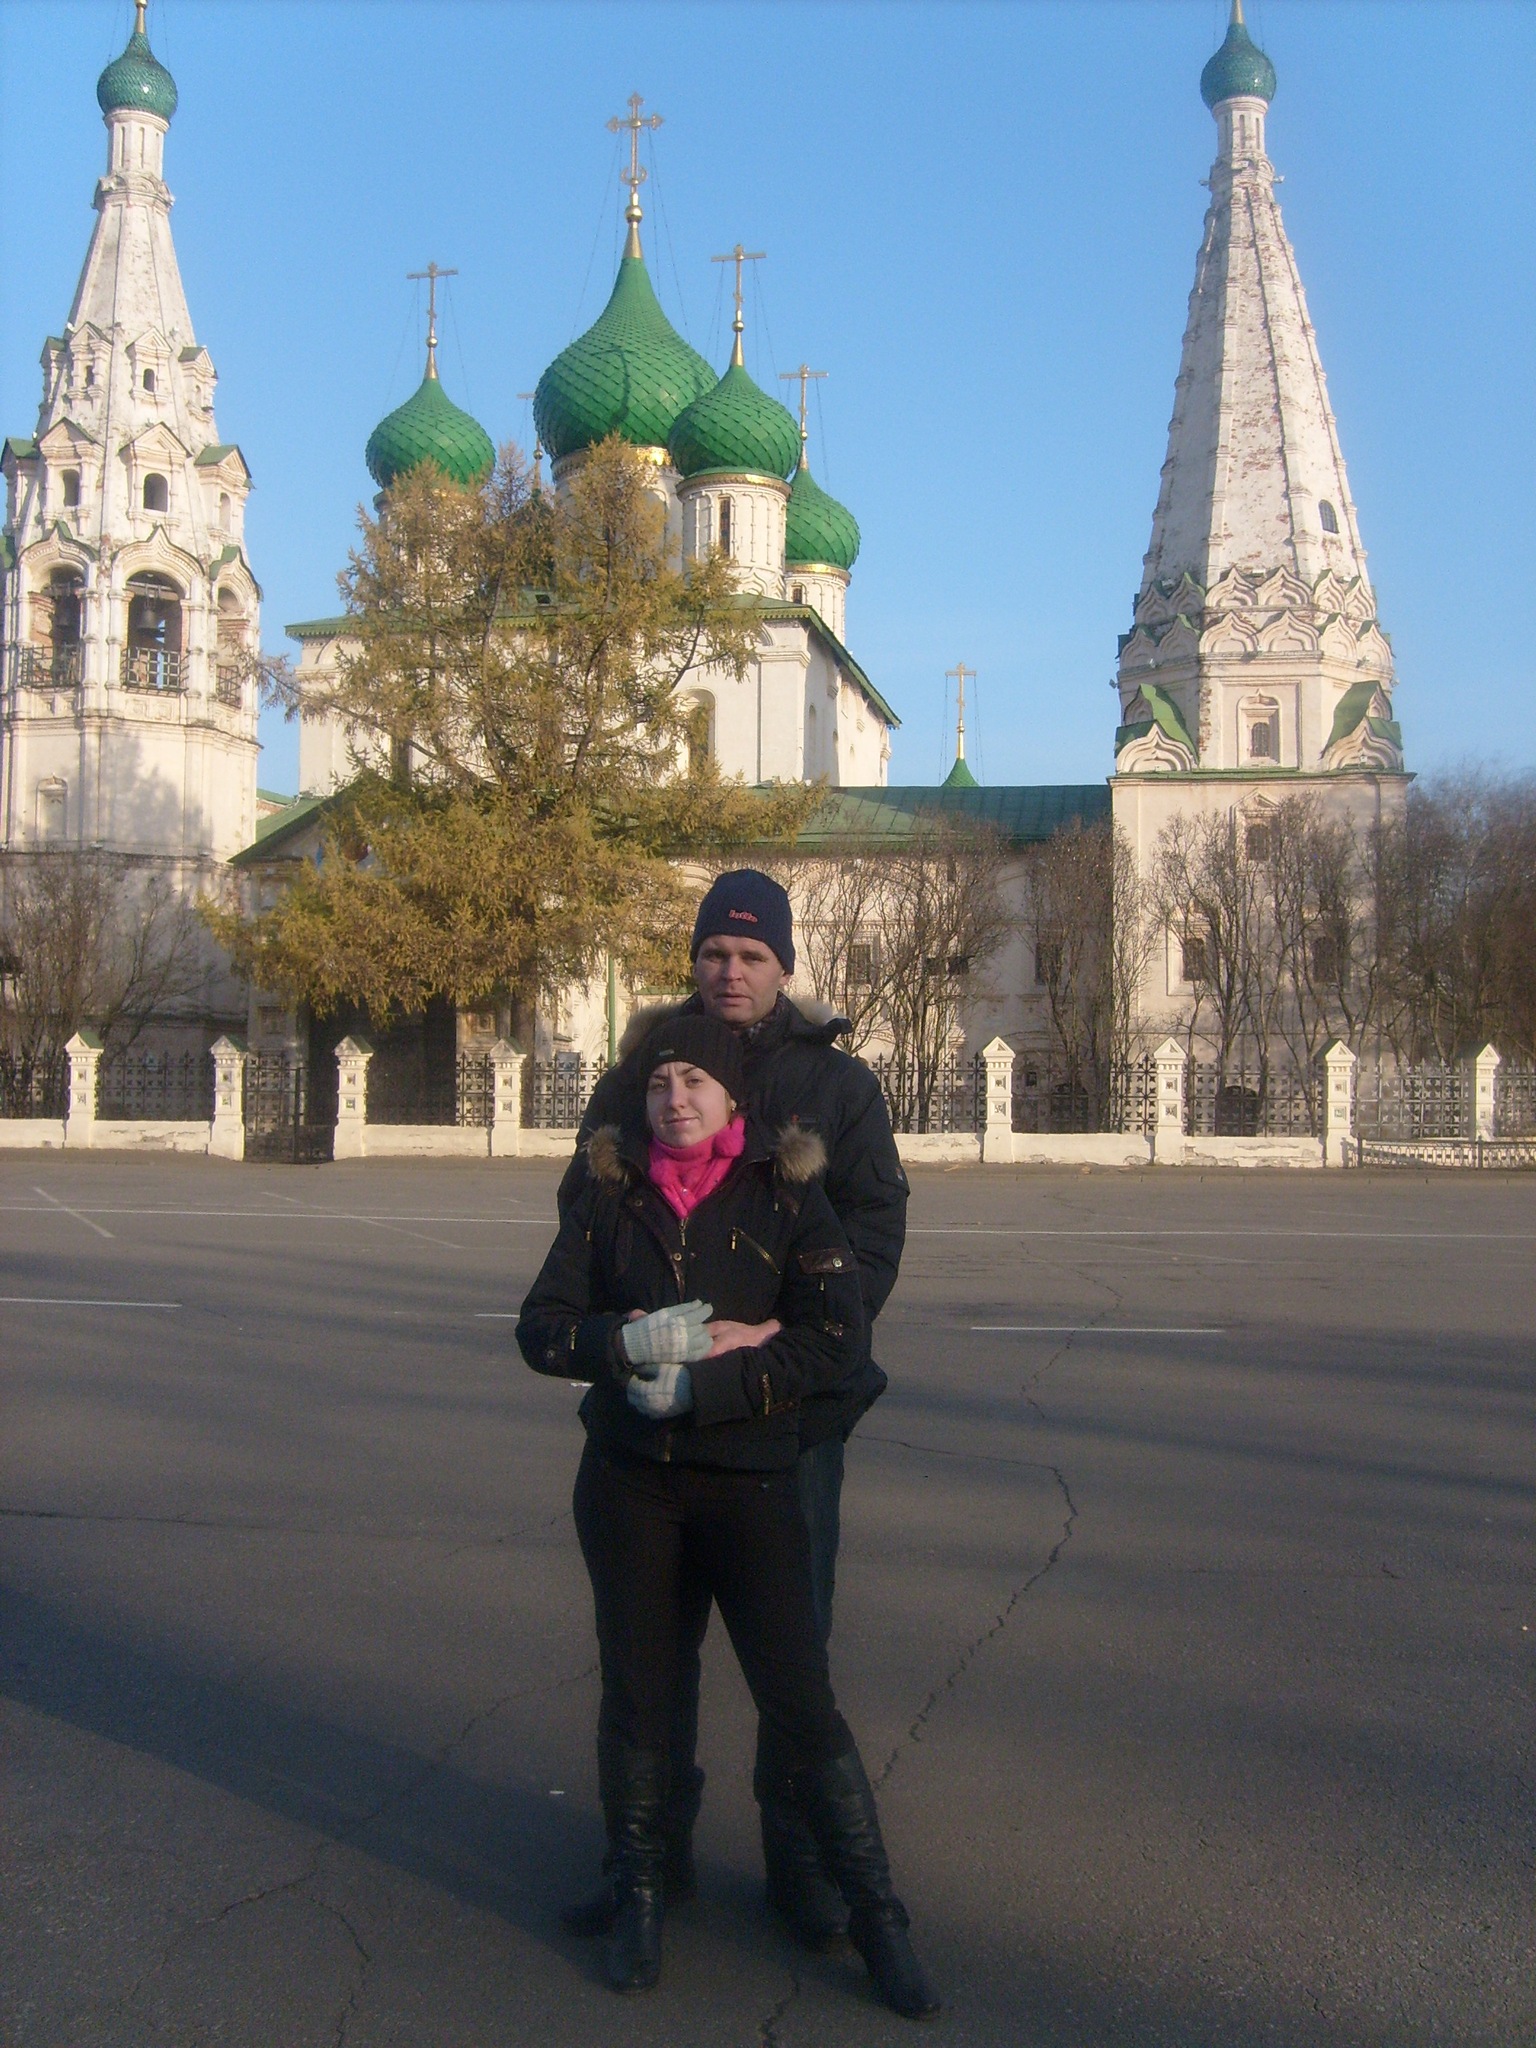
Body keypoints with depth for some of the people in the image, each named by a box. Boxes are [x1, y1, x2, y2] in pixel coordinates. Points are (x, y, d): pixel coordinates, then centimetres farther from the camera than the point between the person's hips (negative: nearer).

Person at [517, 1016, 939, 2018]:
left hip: (749, 1483, -2)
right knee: (637, 1692, 10)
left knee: (800, 1701, -1)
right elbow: (543, 1327, 0)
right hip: (627, 1482, 2)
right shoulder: (611, 1196, 4)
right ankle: (639, 1896, 29)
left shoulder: (788, 1195, -3)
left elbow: (836, 1345, -12)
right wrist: (665, 1340, -15)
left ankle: (878, 1917, 12)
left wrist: (692, 1387, -16)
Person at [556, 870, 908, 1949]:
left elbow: (875, 1226, -3)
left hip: (796, 1408, -1)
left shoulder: (838, 1083, 3)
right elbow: (584, 1208, 4)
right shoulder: (641, 1074, 5)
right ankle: (656, 1846, 27)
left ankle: (799, 1859, 23)